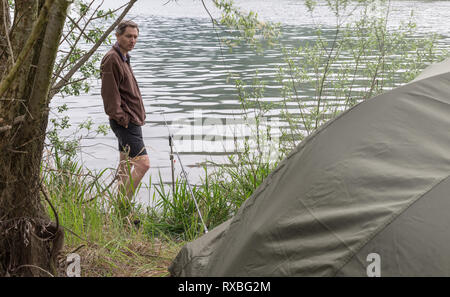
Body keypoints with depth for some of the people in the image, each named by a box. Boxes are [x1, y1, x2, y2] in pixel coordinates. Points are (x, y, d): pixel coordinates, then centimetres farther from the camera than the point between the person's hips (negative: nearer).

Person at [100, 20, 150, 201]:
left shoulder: (123, 58, 17)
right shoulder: (111, 59, -15)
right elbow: (109, 94, -20)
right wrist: (122, 119, -20)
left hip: (132, 121, 10)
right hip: (126, 122, -10)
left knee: (126, 164, 14)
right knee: (143, 163, -14)